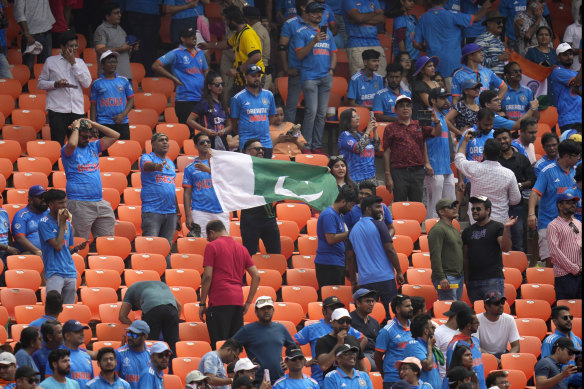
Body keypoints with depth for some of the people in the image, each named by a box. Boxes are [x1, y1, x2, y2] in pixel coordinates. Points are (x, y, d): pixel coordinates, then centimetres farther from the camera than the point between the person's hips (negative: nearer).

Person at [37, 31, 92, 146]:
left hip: (77, 109, 2)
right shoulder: (51, 61, 9)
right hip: (57, 109, -2)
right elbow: (40, 83, 9)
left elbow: (87, 83, 2)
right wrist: (56, 84, -9)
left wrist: (73, 63, -1)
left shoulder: (80, 62, 15)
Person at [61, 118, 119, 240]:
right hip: (79, 203, -6)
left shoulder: (93, 146, 17)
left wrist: (93, 124, 11)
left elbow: (115, 136, 17)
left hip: (99, 202, 6)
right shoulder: (68, 150, -1)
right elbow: (72, 144, -24)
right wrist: (75, 128, -6)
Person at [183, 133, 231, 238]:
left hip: (220, 211, 1)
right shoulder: (190, 168, 10)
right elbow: (187, 193, 6)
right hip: (200, 213, -1)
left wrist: (208, 170, -18)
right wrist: (188, 216, -3)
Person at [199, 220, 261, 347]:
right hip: (238, 301, 6)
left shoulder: (212, 247, 0)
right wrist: (248, 302, 17)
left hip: (219, 302, -6)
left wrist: (202, 303, -2)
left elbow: (207, 277, -7)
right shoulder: (241, 248, 18)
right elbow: (256, 276, 15)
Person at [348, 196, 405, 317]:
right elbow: (390, 250, -10)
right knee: (391, 312, -1)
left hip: (364, 280, 5)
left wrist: (353, 280, 22)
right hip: (385, 278, -5)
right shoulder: (378, 225, -6)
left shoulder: (353, 230, 11)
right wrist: (399, 272, -1)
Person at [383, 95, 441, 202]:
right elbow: (386, 153, 2)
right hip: (399, 172, -3)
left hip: (417, 172, 3)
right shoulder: (390, 129, 5)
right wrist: (388, 176, -4)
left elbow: (436, 133, 6)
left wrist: (436, 122, -16)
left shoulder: (419, 126, 13)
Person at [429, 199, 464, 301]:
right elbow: (435, 256, -17)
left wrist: (463, 276, 21)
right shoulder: (437, 229, -9)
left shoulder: (455, 230, 20)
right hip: (447, 278, -9)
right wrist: (441, 278, -23)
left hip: (459, 277, 9)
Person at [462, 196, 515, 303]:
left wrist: (506, 228, -24)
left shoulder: (498, 227, 2)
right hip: (473, 281, 5)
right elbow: (465, 257, 18)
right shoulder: (468, 231, 16)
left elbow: (505, 248, -11)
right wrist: (466, 279, 11)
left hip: (493, 279, -5)